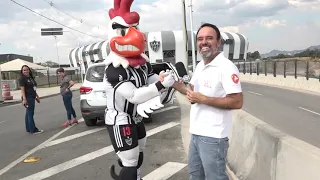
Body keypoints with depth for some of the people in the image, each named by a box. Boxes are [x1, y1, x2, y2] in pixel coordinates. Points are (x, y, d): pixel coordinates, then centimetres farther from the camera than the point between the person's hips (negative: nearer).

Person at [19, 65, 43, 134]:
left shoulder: (31, 78, 14)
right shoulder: (22, 79, -10)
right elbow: (22, 89, -18)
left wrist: (37, 96, 20)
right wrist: (24, 99, -25)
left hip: (32, 97, 9)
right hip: (28, 98, -9)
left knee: (28, 114, 14)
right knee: (30, 114, -4)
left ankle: (28, 129, 22)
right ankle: (33, 130, 0)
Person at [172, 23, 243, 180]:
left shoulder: (226, 67, -17)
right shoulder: (200, 65, 10)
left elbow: (237, 102, -22)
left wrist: (203, 99, -23)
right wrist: (174, 83, 5)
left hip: (213, 136, -9)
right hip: (196, 132, 9)